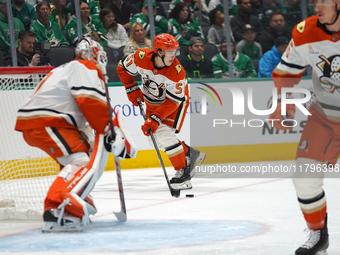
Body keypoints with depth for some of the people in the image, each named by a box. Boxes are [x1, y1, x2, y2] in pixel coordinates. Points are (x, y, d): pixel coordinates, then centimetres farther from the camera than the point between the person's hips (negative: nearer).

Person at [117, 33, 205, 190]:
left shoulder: (176, 71, -33)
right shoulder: (142, 57, -25)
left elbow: (173, 101, -31)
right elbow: (122, 68, -6)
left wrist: (156, 118, -35)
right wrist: (132, 89, -9)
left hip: (176, 99, -6)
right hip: (152, 100, 6)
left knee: (164, 134, -21)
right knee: (154, 137, 5)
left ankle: (183, 172, -11)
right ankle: (189, 153, 22)